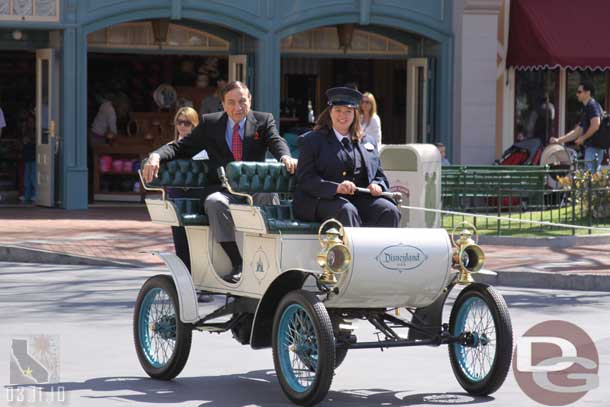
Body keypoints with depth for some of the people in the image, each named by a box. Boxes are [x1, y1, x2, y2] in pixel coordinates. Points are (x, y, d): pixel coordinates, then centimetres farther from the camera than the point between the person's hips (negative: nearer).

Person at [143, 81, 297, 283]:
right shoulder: (210, 123, 12)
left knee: (270, 197, -35)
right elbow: (181, 147, 8)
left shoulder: (263, 121, 11)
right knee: (214, 203, -35)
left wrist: (286, 157, -32)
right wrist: (155, 156, -14)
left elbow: (276, 142, -7)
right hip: (224, 189, 1)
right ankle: (237, 263, -28)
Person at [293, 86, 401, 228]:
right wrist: (336, 188, -21)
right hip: (323, 200, -4)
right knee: (347, 211, -37)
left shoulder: (367, 141, 23)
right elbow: (305, 179, -3)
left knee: (390, 211, -25)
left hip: (361, 199, 4)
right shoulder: (312, 140, 9)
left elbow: (379, 175, 24)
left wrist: (377, 186, -3)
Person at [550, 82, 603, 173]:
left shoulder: (593, 106, -8)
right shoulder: (585, 109, 23)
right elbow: (576, 132, 25)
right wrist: (559, 140, 21)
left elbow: (595, 125, -22)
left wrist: (582, 138, -10)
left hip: (594, 147, -10)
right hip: (589, 146, 10)